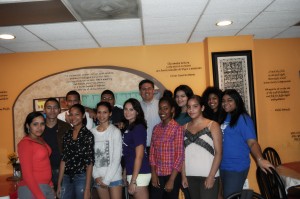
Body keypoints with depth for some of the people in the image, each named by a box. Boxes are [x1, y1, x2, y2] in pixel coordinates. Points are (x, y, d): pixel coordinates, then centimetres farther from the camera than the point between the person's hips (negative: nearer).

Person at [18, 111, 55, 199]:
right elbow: (27, 174, -17)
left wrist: (50, 184, 8)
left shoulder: (40, 140, 9)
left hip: (46, 187, 8)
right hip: (32, 190, -8)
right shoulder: (25, 143, -14)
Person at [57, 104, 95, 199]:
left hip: (82, 178, -4)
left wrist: (87, 188, -14)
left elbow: (89, 162, -11)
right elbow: (63, 159, 9)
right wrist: (59, 183, 7)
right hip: (67, 178, 5)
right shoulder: (67, 135, 6)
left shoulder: (88, 135, -9)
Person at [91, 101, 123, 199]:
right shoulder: (92, 132, 4)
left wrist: (107, 179, -10)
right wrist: (96, 176, -4)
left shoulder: (115, 131, -8)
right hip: (98, 178, 3)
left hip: (114, 177, -3)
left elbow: (117, 158, -9)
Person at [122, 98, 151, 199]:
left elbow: (139, 156, -17)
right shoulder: (128, 127, 12)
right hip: (132, 173, 9)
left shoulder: (138, 128, -13)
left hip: (139, 173, -9)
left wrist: (133, 181, -17)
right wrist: (125, 173, 14)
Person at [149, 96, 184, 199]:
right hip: (158, 175, 4)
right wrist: (153, 174, -3)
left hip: (172, 175, -4)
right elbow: (152, 152, 7)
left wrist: (171, 180, -12)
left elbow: (180, 155, -11)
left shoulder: (178, 128, -9)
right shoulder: (156, 128, 6)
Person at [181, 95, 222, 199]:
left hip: (208, 176, -3)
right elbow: (183, 153, 8)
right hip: (190, 176, 4)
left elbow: (218, 153, -6)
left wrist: (211, 177, -11)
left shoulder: (212, 125, -2)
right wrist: (183, 175, 2)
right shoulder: (185, 127, 8)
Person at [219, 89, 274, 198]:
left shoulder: (243, 118, -13)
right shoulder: (223, 118, 7)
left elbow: (252, 142, -19)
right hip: (222, 166, 7)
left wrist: (259, 159, -34)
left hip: (236, 167, -7)